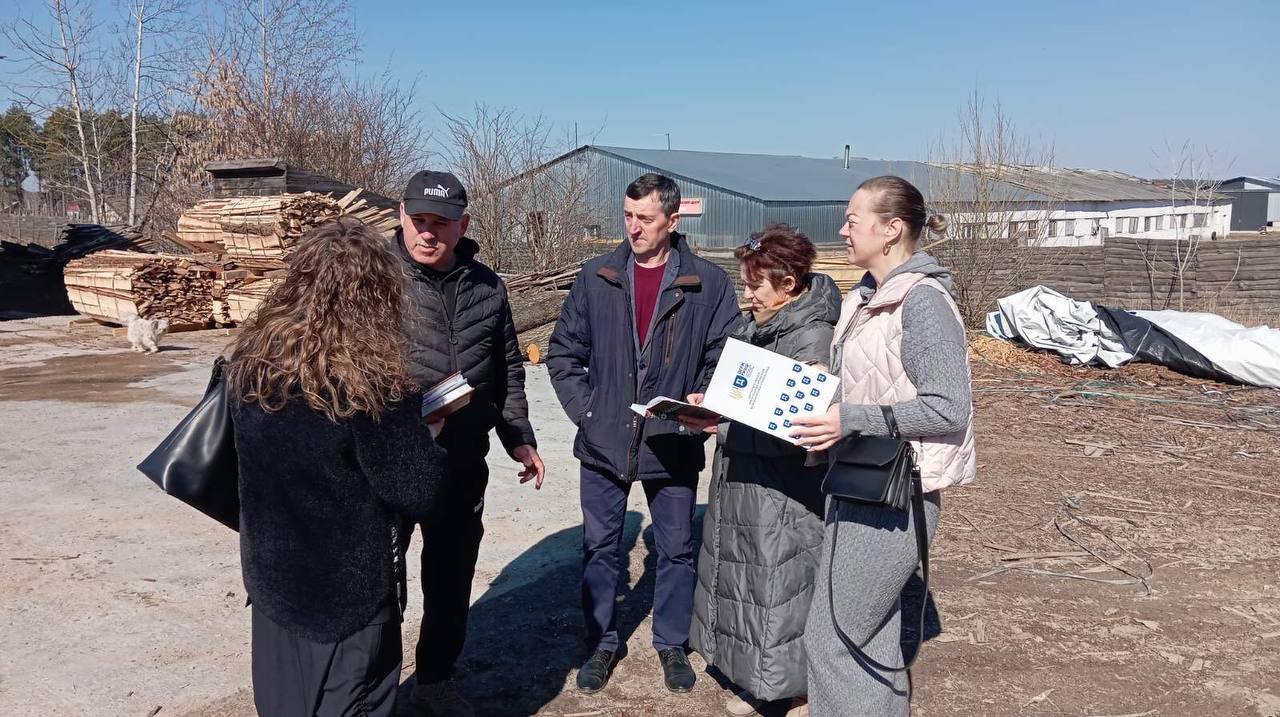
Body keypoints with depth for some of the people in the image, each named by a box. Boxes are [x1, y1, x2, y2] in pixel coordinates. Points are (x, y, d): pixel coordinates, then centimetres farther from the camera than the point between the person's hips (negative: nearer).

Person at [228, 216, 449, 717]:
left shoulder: (249, 361, -6)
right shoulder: (372, 381, -25)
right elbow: (419, 495, -21)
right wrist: (419, 430, -2)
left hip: (269, 573, 6)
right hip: (349, 587, -5)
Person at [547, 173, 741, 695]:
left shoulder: (709, 283, -6)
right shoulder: (595, 277, 0)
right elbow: (563, 352, 5)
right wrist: (584, 410, -5)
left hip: (673, 447, -1)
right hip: (603, 445, 2)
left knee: (676, 550, 13)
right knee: (600, 548, 13)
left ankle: (672, 643, 35)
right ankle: (602, 643, 33)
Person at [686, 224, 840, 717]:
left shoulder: (813, 338, -18)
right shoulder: (756, 325, 7)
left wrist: (719, 424, -27)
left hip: (784, 494, -8)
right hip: (741, 480, 8)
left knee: (780, 593, 4)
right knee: (744, 584, 17)